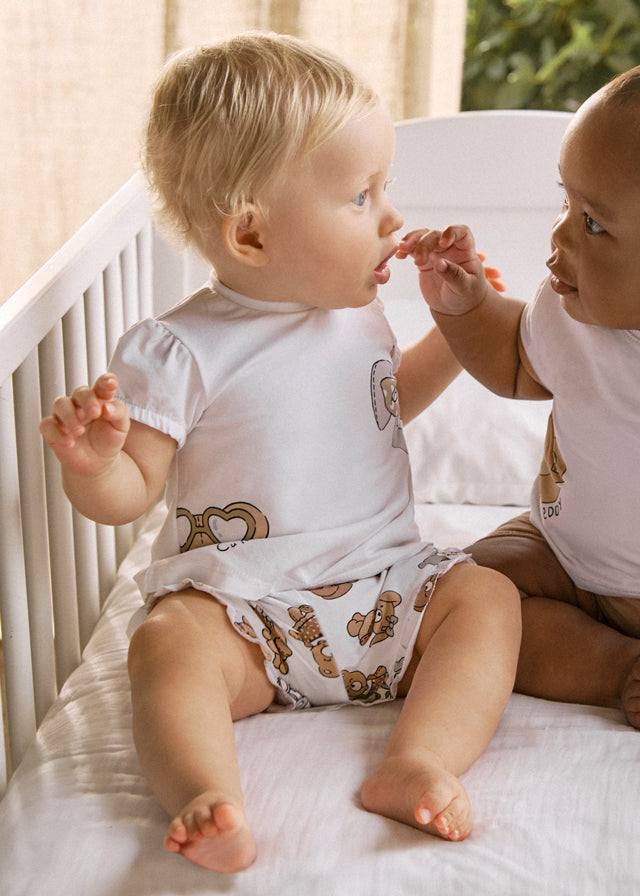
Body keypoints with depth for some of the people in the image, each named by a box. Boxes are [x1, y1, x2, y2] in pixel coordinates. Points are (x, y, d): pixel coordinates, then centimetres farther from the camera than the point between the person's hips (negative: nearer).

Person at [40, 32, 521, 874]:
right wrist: (91, 462, -32)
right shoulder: (177, 352, -12)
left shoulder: (357, 314, 8)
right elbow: (128, 496, -9)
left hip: (382, 584, 5)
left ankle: (417, 762, -32)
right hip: (239, 610, -5)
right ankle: (208, 800, -48)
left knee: (487, 594, -16)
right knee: (168, 644, -31)